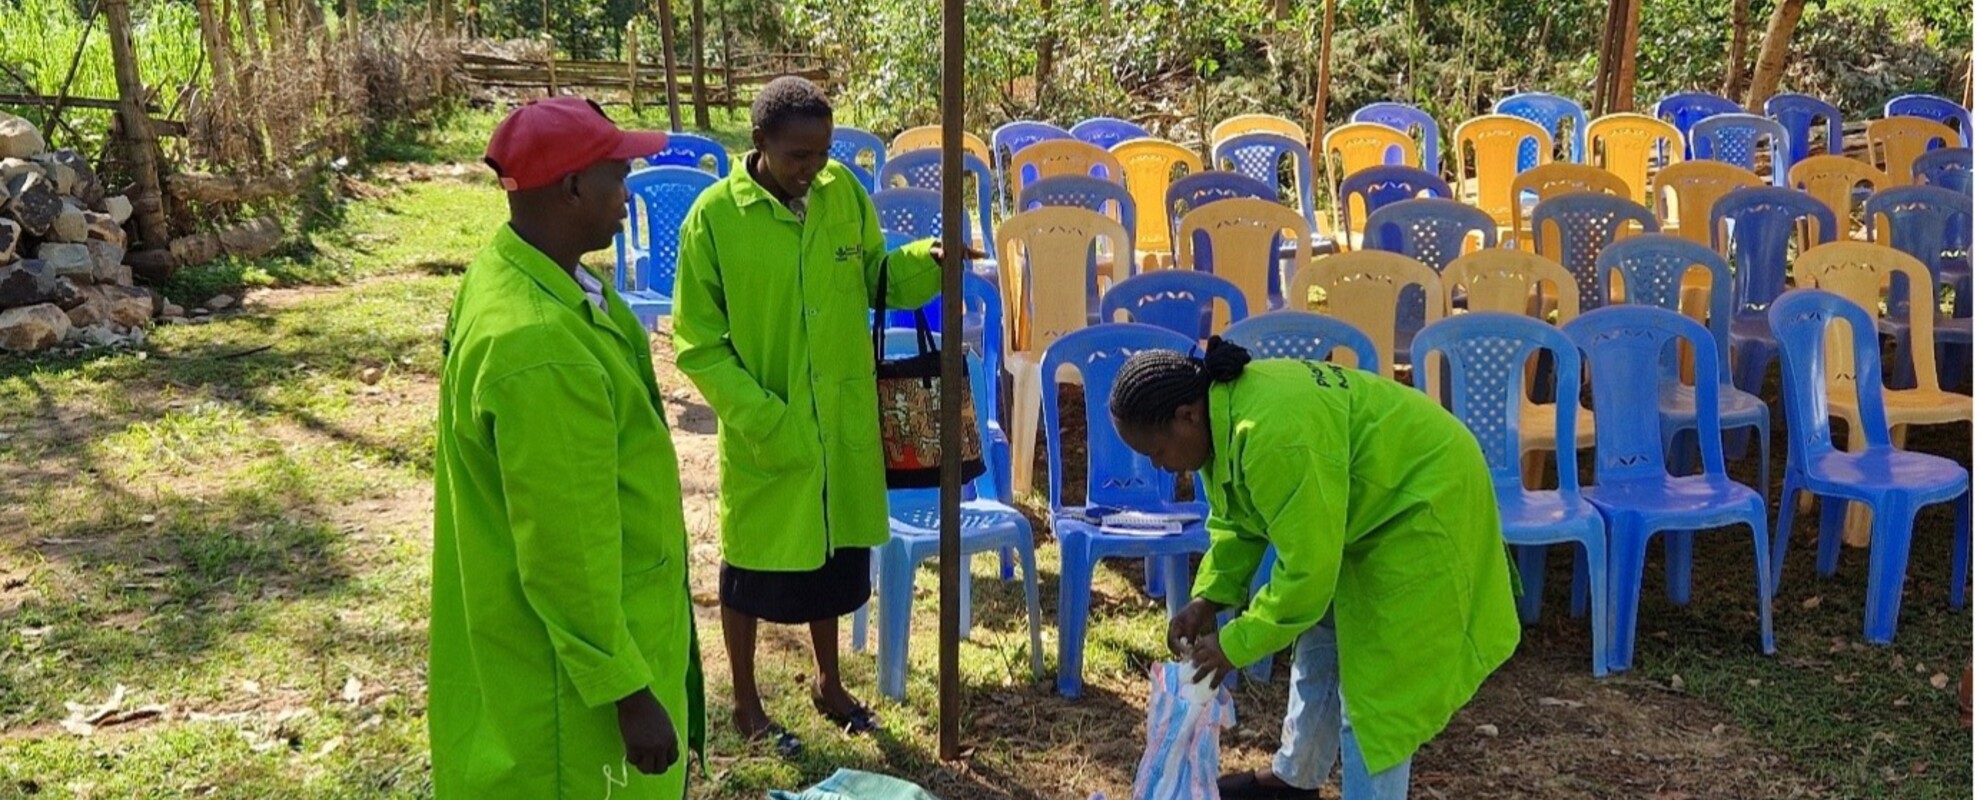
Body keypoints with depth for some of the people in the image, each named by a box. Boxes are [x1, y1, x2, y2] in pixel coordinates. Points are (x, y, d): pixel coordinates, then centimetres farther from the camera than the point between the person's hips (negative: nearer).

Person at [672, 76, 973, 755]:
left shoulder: (845, 194, -3)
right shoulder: (714, 216, -16)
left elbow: (875, 280, 10)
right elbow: (697, 343, -12)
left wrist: (926, 261, -10)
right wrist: (762, 416, -20)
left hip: (842, 421, 5)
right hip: (762, 432, -4)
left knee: (836, 555, 19)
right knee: (753, 567, 11)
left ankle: (829, 683, 41)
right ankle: (747, 703, 32)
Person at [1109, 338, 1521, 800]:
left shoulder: (1274, 437, -36)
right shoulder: (1224, 408, -5)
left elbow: (1308, 568, -30)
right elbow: (1238, 521, 8)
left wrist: (1236, 645, -20)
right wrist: (1208, 599, -3)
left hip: (1423, 503, -10)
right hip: (1375, 498, 10)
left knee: (1377, 681, -7)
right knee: (1320, 647, 20)